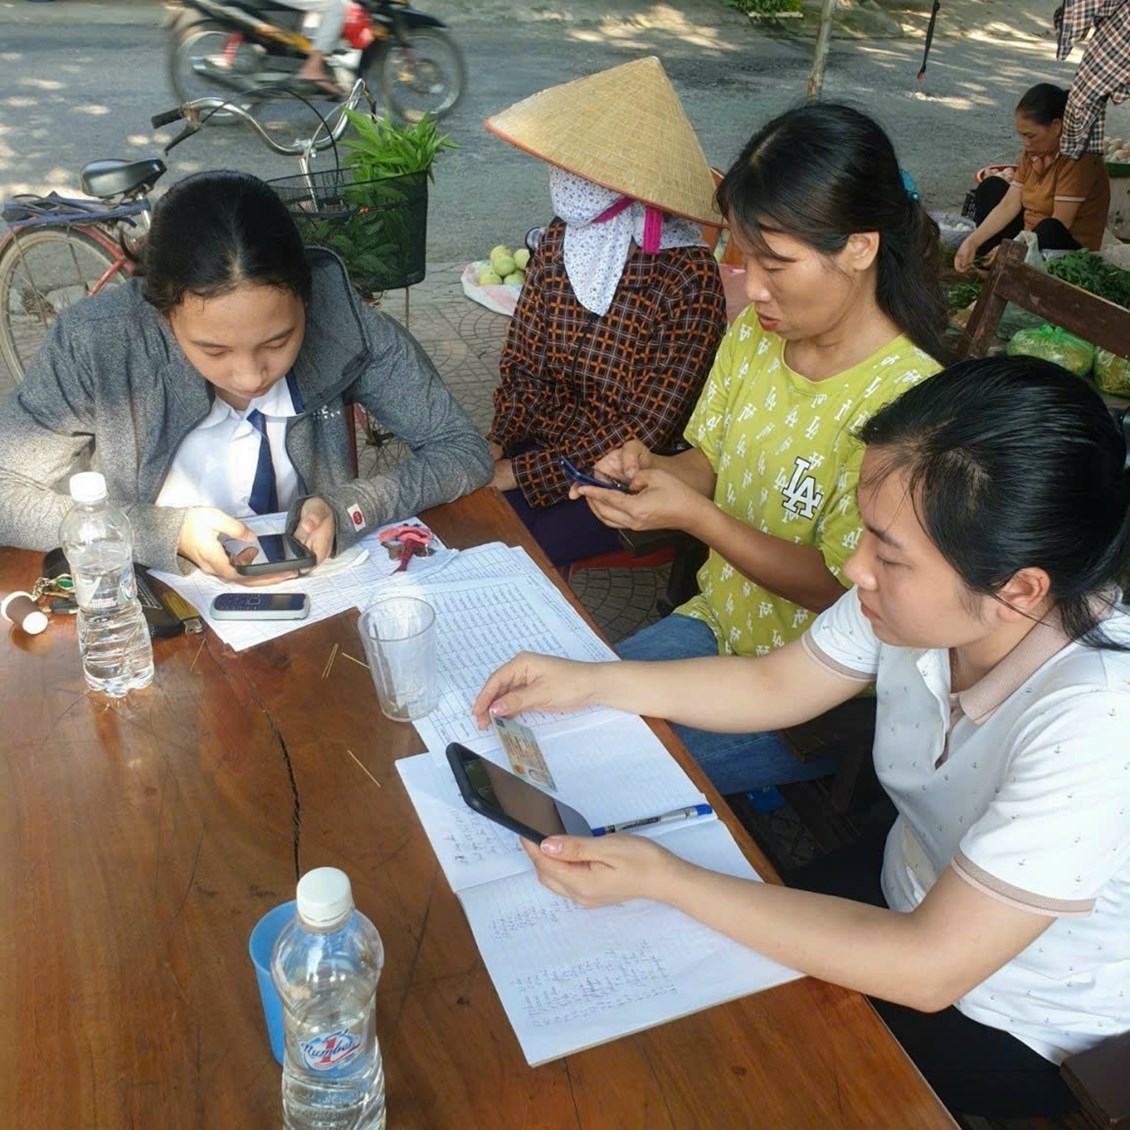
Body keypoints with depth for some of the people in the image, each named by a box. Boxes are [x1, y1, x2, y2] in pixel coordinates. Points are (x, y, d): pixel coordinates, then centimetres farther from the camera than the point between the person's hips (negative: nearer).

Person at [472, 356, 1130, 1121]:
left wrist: (661, 879, -34)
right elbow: (775, 686, -3)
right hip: (919, 899, 5)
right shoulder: (921, 595, -20)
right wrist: (589, 681, -11)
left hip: (1015, 1033, -4)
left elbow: (928, 968, -33)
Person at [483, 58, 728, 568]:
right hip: (540, 443, 5)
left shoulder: (689, 280, -20)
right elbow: (521, 366, 4)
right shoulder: (557, 243, -3)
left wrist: (522, 473, -19)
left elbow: (647, 429, -19)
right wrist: (495, 447, -14)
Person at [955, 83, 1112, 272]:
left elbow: (1060, 224, -25)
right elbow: (1008, 206, -2)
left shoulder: (1078, 158, -23)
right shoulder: (1034, 151, 1)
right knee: (991, 187, 8)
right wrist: (972, 242, -13)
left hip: (1072, 244, -8)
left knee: (1049, 230, -40)